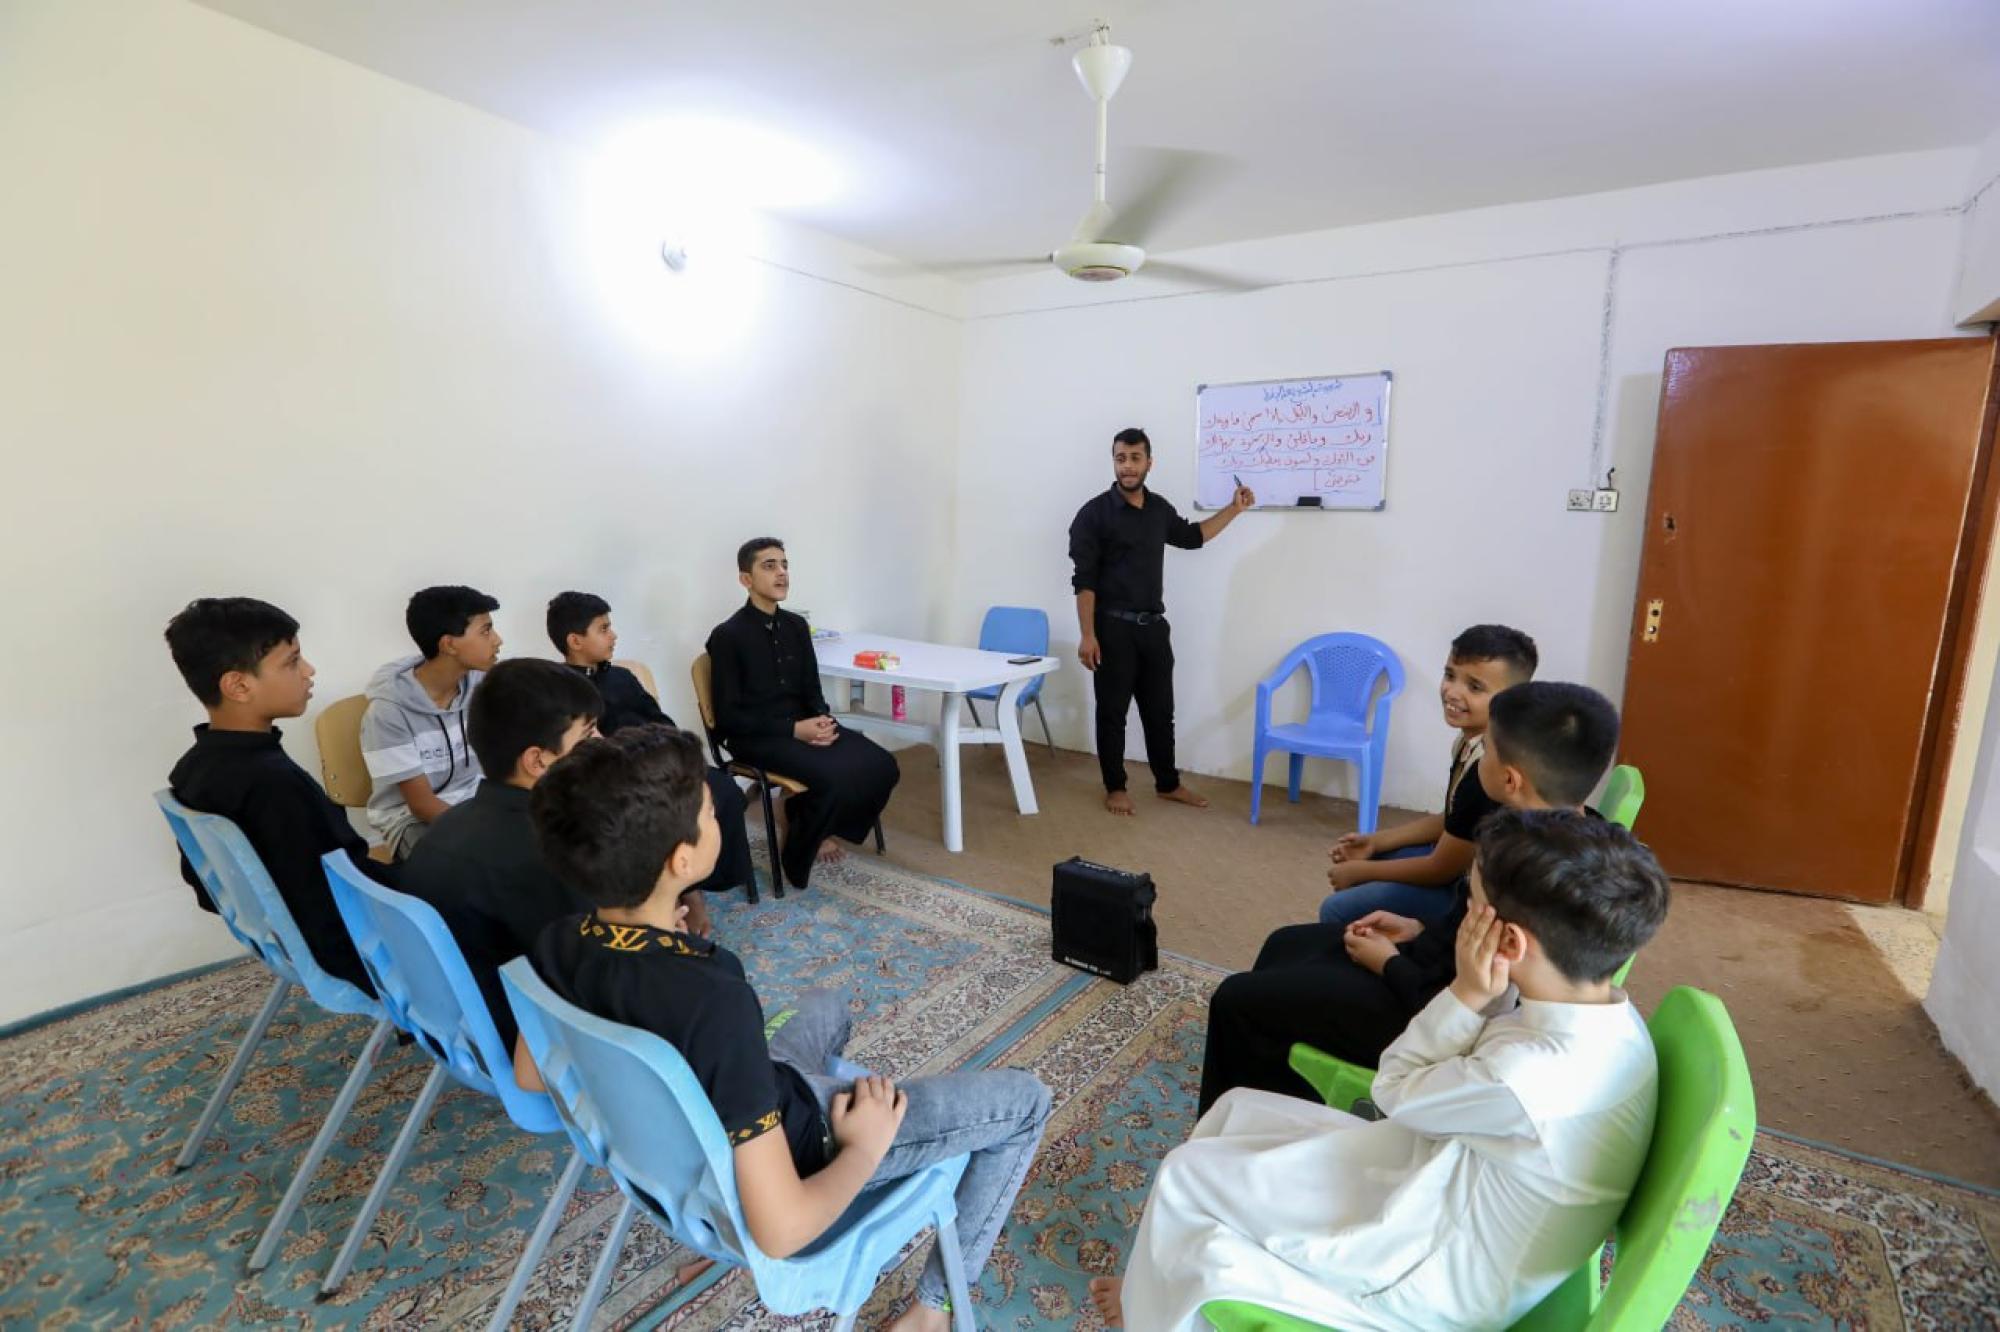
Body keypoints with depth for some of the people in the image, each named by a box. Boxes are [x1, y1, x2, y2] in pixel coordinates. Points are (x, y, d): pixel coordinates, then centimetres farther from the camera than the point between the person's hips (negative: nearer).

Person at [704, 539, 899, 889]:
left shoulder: (796, 626, 10)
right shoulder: (727, 636, -9)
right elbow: (728, 716, -12)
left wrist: (823, 719, -10)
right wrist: (794, 729, -20)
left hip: (804, 726, 6)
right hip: (756, 737, -6)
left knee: (881, 765, -15)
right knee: (836, 777, -31)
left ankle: (821, 828, 9)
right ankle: (798, 856, -4)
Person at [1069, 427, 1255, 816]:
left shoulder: (1159, 508, 8)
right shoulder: (1095, 513, -9)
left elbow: (1191, 536, 28)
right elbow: (1084, 579, -12)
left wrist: (1233, 509, 22)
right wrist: (1087, 635, -17)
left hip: (1154, 626, 5)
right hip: (1113, 628, -5)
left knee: (1160, 710, 13)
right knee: (1113, 711, 4)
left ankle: (1168, 784, 27)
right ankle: (1115, 788, 18)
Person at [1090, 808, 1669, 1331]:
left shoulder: (1528, 1073, -37)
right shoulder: (1609, 1016, -8)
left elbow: (1396, 1090, -17)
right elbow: (1462, 1077, 2)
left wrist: (1466, 993, -21)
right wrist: (1483, 998, -13)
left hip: (1441, 1267, -9)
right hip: (1452, 1192, 9)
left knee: (1187, 1175, -1)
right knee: (1237, 1110, 14)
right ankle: (1176, 1273, 33)